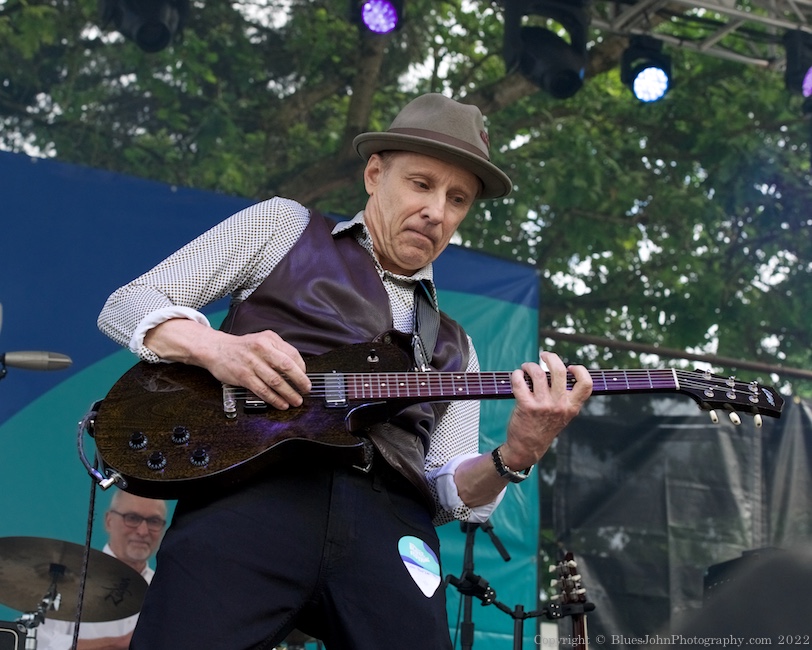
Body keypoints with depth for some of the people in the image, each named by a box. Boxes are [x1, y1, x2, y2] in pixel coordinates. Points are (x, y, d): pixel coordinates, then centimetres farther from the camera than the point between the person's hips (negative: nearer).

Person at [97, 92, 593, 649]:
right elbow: (126, 305, 14)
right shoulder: (284, 227, 21)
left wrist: (515, 455, -3)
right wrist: (213, 346, -7)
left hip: (387, 520, 4)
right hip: (253, 482, -3)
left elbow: (449, 492, 18)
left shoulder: (452, 347, 30)